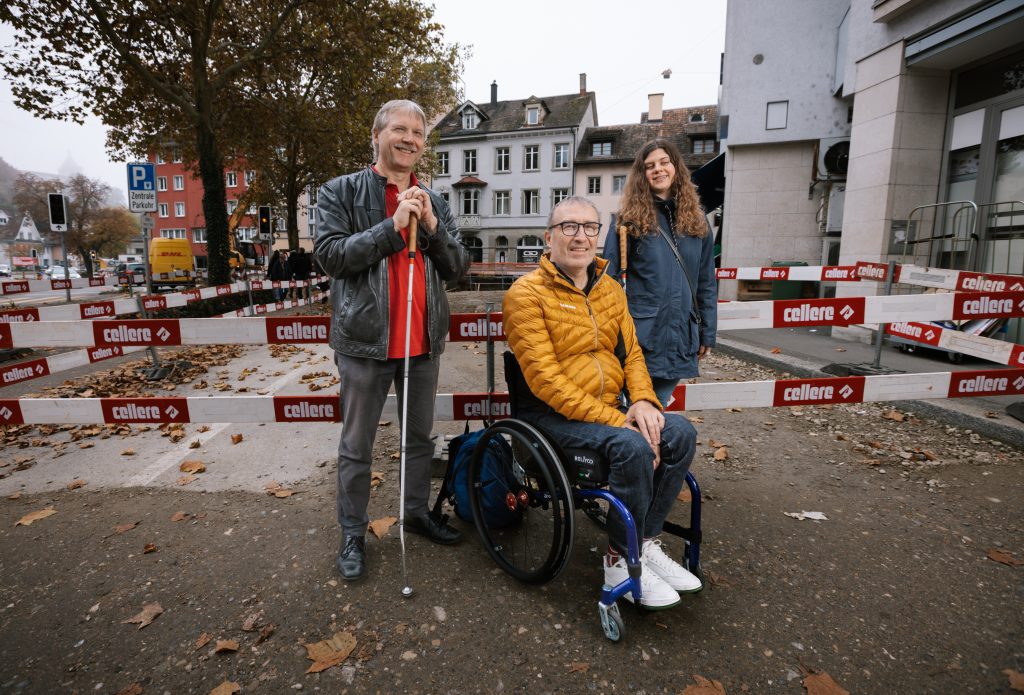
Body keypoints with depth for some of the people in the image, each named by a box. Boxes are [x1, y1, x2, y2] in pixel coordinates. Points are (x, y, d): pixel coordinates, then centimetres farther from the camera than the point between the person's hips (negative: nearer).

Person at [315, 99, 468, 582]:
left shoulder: (433, 201, 13)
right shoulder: (340, 192, 0)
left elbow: (456, 268, 8)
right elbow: (329, 255, -12)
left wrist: (432, 226, -10)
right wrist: (392, 226, -18)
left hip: (424, 341, 5)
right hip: (366, 341, -4)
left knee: (420, 438, 16)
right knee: (357, 448, 7)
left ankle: (417, 512, 36)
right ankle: (352, 535, 25)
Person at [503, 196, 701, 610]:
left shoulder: (609, 288, 11)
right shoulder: (528, 293, -12)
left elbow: (631, 352, 14)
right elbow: (544, 378, -19)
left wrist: (643, 400, -7)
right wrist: (614, 420, -22)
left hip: (609, 408, 7)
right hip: (550, 413, -7)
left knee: (680, 433, -11)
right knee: (633, 446, -28)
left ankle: (646, 542, 4)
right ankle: (621, 561, -5)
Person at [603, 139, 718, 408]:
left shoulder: (696, 220, 11)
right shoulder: (628, 219, -1)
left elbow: (706, 282, 13)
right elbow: (609, 277, -3)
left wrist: (708, 333, 11)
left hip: (679, 337, 4)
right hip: (640, 335, -3)